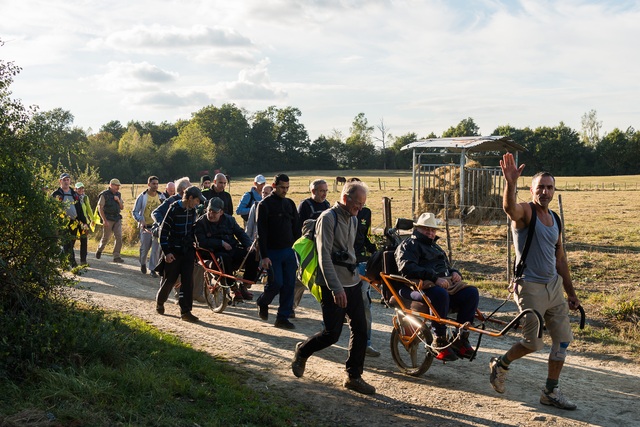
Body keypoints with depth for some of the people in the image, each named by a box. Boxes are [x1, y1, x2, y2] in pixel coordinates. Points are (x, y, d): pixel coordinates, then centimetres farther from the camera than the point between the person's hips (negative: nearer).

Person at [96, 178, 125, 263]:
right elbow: (100, 208, -10)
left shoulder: (118, 195, 11)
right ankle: (99, 250, 34)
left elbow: (122, 207, 14)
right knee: (106, 238, 6)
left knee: (119, 237, -7)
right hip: (108, 220, -5)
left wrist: (118, 200, -6)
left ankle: (116, 257, -4)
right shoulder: (104, 195, -8)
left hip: (117, 219, 5)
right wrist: (104, 220, -15)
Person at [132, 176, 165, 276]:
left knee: (156, 249, -6)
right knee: (144, 248, 7)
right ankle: (143, 263, 35)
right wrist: (140, 220, -16)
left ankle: (152, 269, 2)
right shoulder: (142, 197, -3)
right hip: (146, 227, -2)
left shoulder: (161, 196, 5)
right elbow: (135, 211, 0)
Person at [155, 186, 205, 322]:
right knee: (169, 279, 6)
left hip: (188, 251, 5)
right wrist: (166, 252, -16)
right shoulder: (174, 209, -15)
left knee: (187, 281, -3)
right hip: (174, 251, -5)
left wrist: (193, 247, 17)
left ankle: (185, 311, 0)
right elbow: (163, 231, -14)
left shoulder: (192, 210, 4)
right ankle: (159, 302, 33)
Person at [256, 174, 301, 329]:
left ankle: (283, 317, 10)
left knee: (289, 285, 2)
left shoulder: (290, 203, 11)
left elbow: (296, 228, 15)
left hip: (289, 251, 5)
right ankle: (262, 303, 22)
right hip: (273, 252, -5)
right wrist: (264, 256, -15)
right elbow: (261, 233, -10)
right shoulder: (265, 204, -6)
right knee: (276, 283, -8)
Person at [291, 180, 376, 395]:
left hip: (352, 282, 8)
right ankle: (302, 351, 23)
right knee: (332, 333, -5)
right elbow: (324, 256, -20)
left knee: (360, 329, 4)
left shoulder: (352, 219, 13)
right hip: (334, 285, -8)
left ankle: (354, 376, 14)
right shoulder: (328, 218, -14)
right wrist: (336, 288, -25)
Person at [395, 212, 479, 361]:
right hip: (421, 284, -8)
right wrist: (435, 278, -22)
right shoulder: (408, 246, 6)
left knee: (471, 292, -17)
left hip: (445, 282, 8)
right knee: (440, 294, -40)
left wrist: (455, 273, 12)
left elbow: (447, 267, 40)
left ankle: (461, 338, -14)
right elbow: (407, 268, -13)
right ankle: (440, 342, -30)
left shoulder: (435, 247, 34)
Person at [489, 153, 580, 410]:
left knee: (563, 339, 8)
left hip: (554, 285, 7)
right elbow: (509, 207, -38)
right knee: (533, 343, -1)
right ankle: (500, 364, 27)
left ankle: (551, 392, 19)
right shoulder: (525, 212, -11)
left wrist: (571, 293, 17)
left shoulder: (554, 219, 11)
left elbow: (560, 258, 17)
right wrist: (510, 183, -58)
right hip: (530, 287, -7)